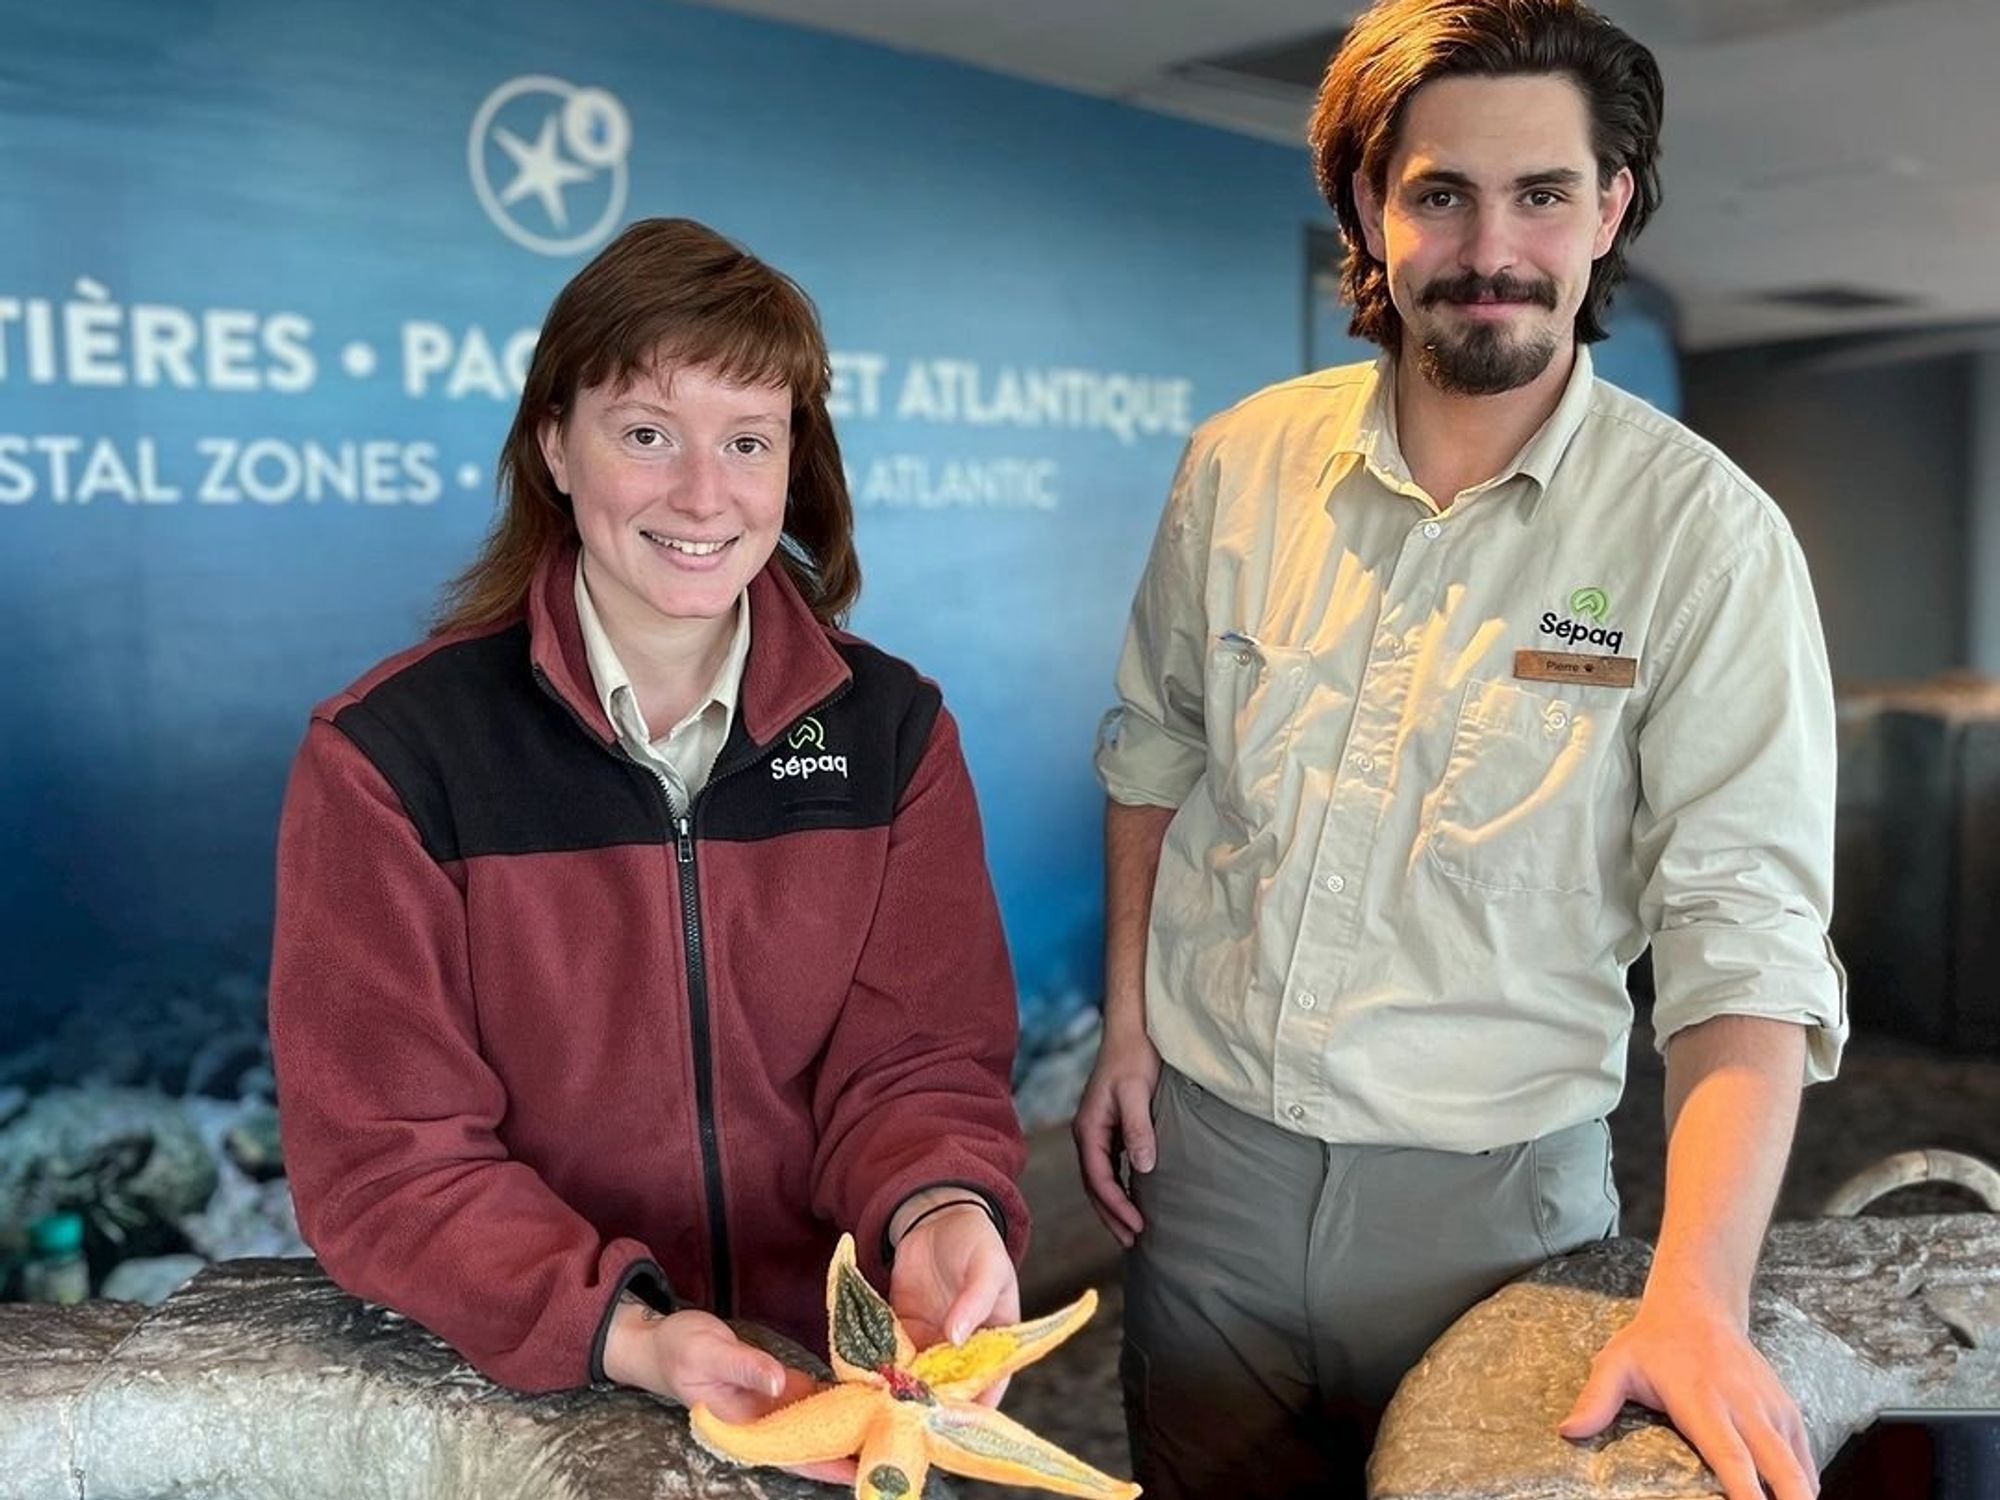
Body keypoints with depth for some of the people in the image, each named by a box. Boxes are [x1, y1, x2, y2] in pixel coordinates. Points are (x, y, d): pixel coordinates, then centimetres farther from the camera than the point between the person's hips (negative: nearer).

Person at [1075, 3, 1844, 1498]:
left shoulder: (1705, 534, -13)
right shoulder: (1241, 463, -4)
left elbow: (1746, 929, -18)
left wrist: (1696, 1301, -28)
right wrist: (1127, 1026, 5)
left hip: (1485, 1186, -2)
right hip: (1203, 1145, 3)